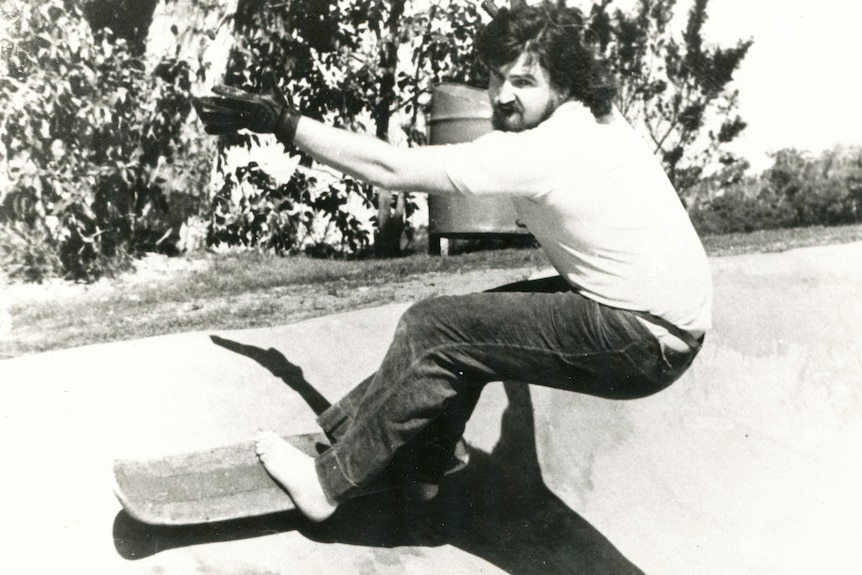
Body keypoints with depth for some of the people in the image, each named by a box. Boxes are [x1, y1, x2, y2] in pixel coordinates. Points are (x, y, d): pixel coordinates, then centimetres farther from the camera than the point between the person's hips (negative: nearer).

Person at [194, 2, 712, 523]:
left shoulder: (543, 150, -22)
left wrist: (284, 124, -13)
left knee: (434, 329, -13)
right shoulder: (596, 117, 5)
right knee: (466, 325, 13)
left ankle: (330, 484, 2)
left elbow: (391, 170, -20)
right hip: (663, 311, 10)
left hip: (648, 342, -10)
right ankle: (421, 464, 26)